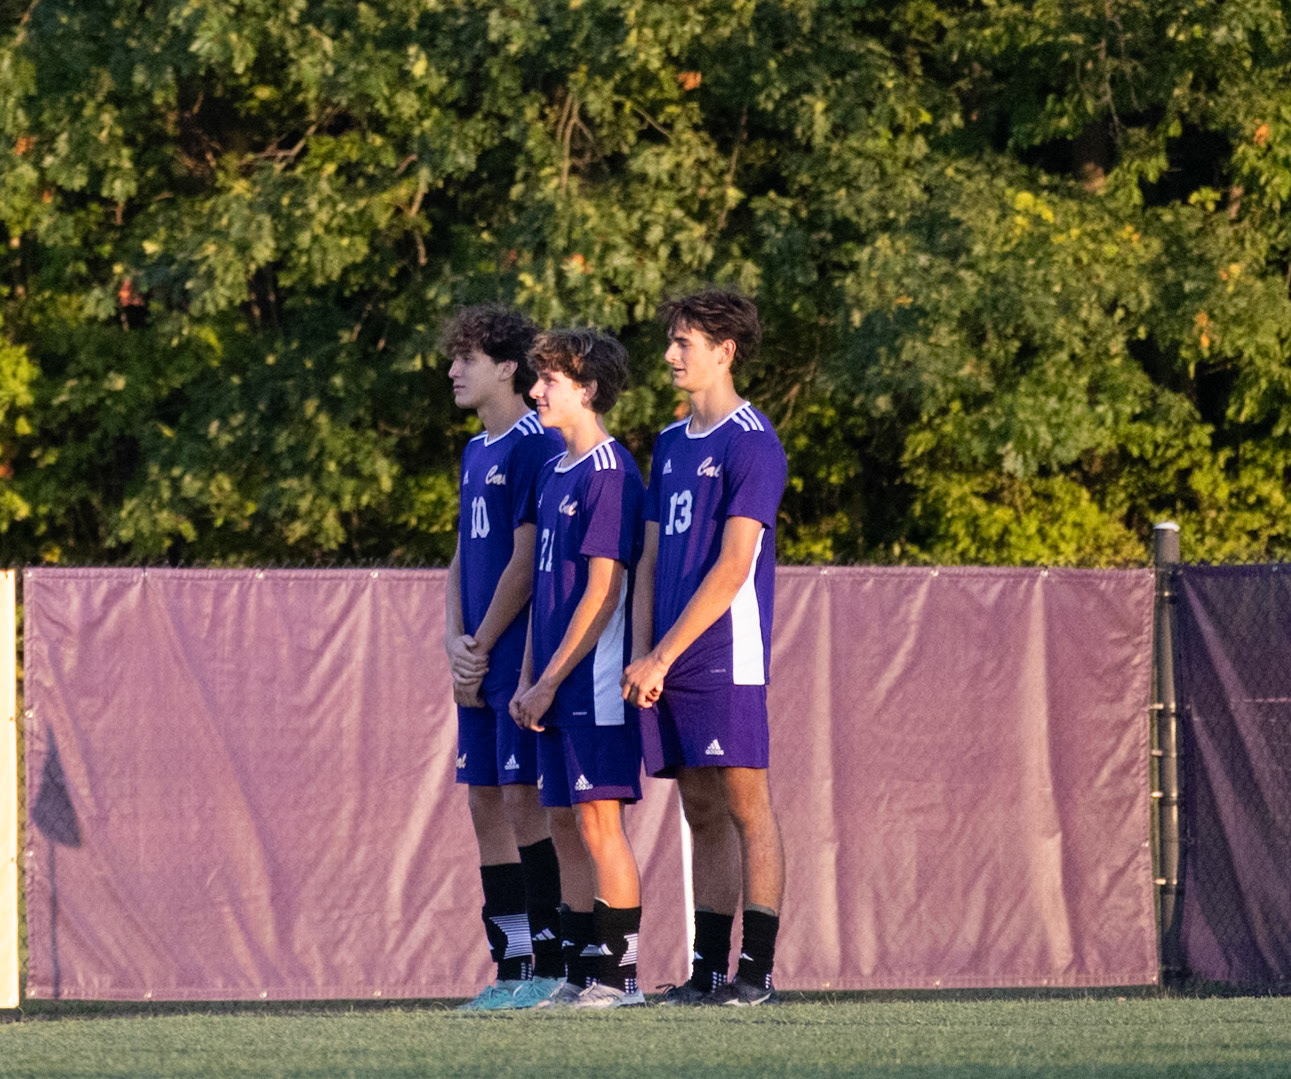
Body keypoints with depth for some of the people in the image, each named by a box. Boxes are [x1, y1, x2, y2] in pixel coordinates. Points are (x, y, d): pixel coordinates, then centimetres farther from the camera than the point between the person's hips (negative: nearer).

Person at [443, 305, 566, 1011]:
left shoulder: (535, 444, -10)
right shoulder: (475, 452, 18)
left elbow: (525, 560, -14)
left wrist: (481, 646, -10)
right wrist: (454, 640, 3)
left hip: (522, 654, -9)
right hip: (480, 663, 9)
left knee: (525, 796, -10)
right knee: (486, 800, 7)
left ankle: (552, 964, -9)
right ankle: (512, 967, 11)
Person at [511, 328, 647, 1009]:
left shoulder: (609, 475, -12)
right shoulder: (554, 475, 17)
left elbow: (604, 593, -16)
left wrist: (550, 681, -14)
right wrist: (528, 681, 13)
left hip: (595, 682, -9)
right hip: (556, 692, 9)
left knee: (599, 820, -9)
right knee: (566, 826, 9)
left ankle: (620, 975, -6)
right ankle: (581, 975, 13)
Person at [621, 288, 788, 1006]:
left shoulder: (751, 443, -8)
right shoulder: (672, 444, 17)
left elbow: (732, 567, -14)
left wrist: (662, 655, -14)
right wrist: (642, 659, 4)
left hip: (726, 657, -8)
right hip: (668, 667, 8)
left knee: (747, 807, -6)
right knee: (702, 814, 9)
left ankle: (757, 969, -6)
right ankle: (708, 970, 10)